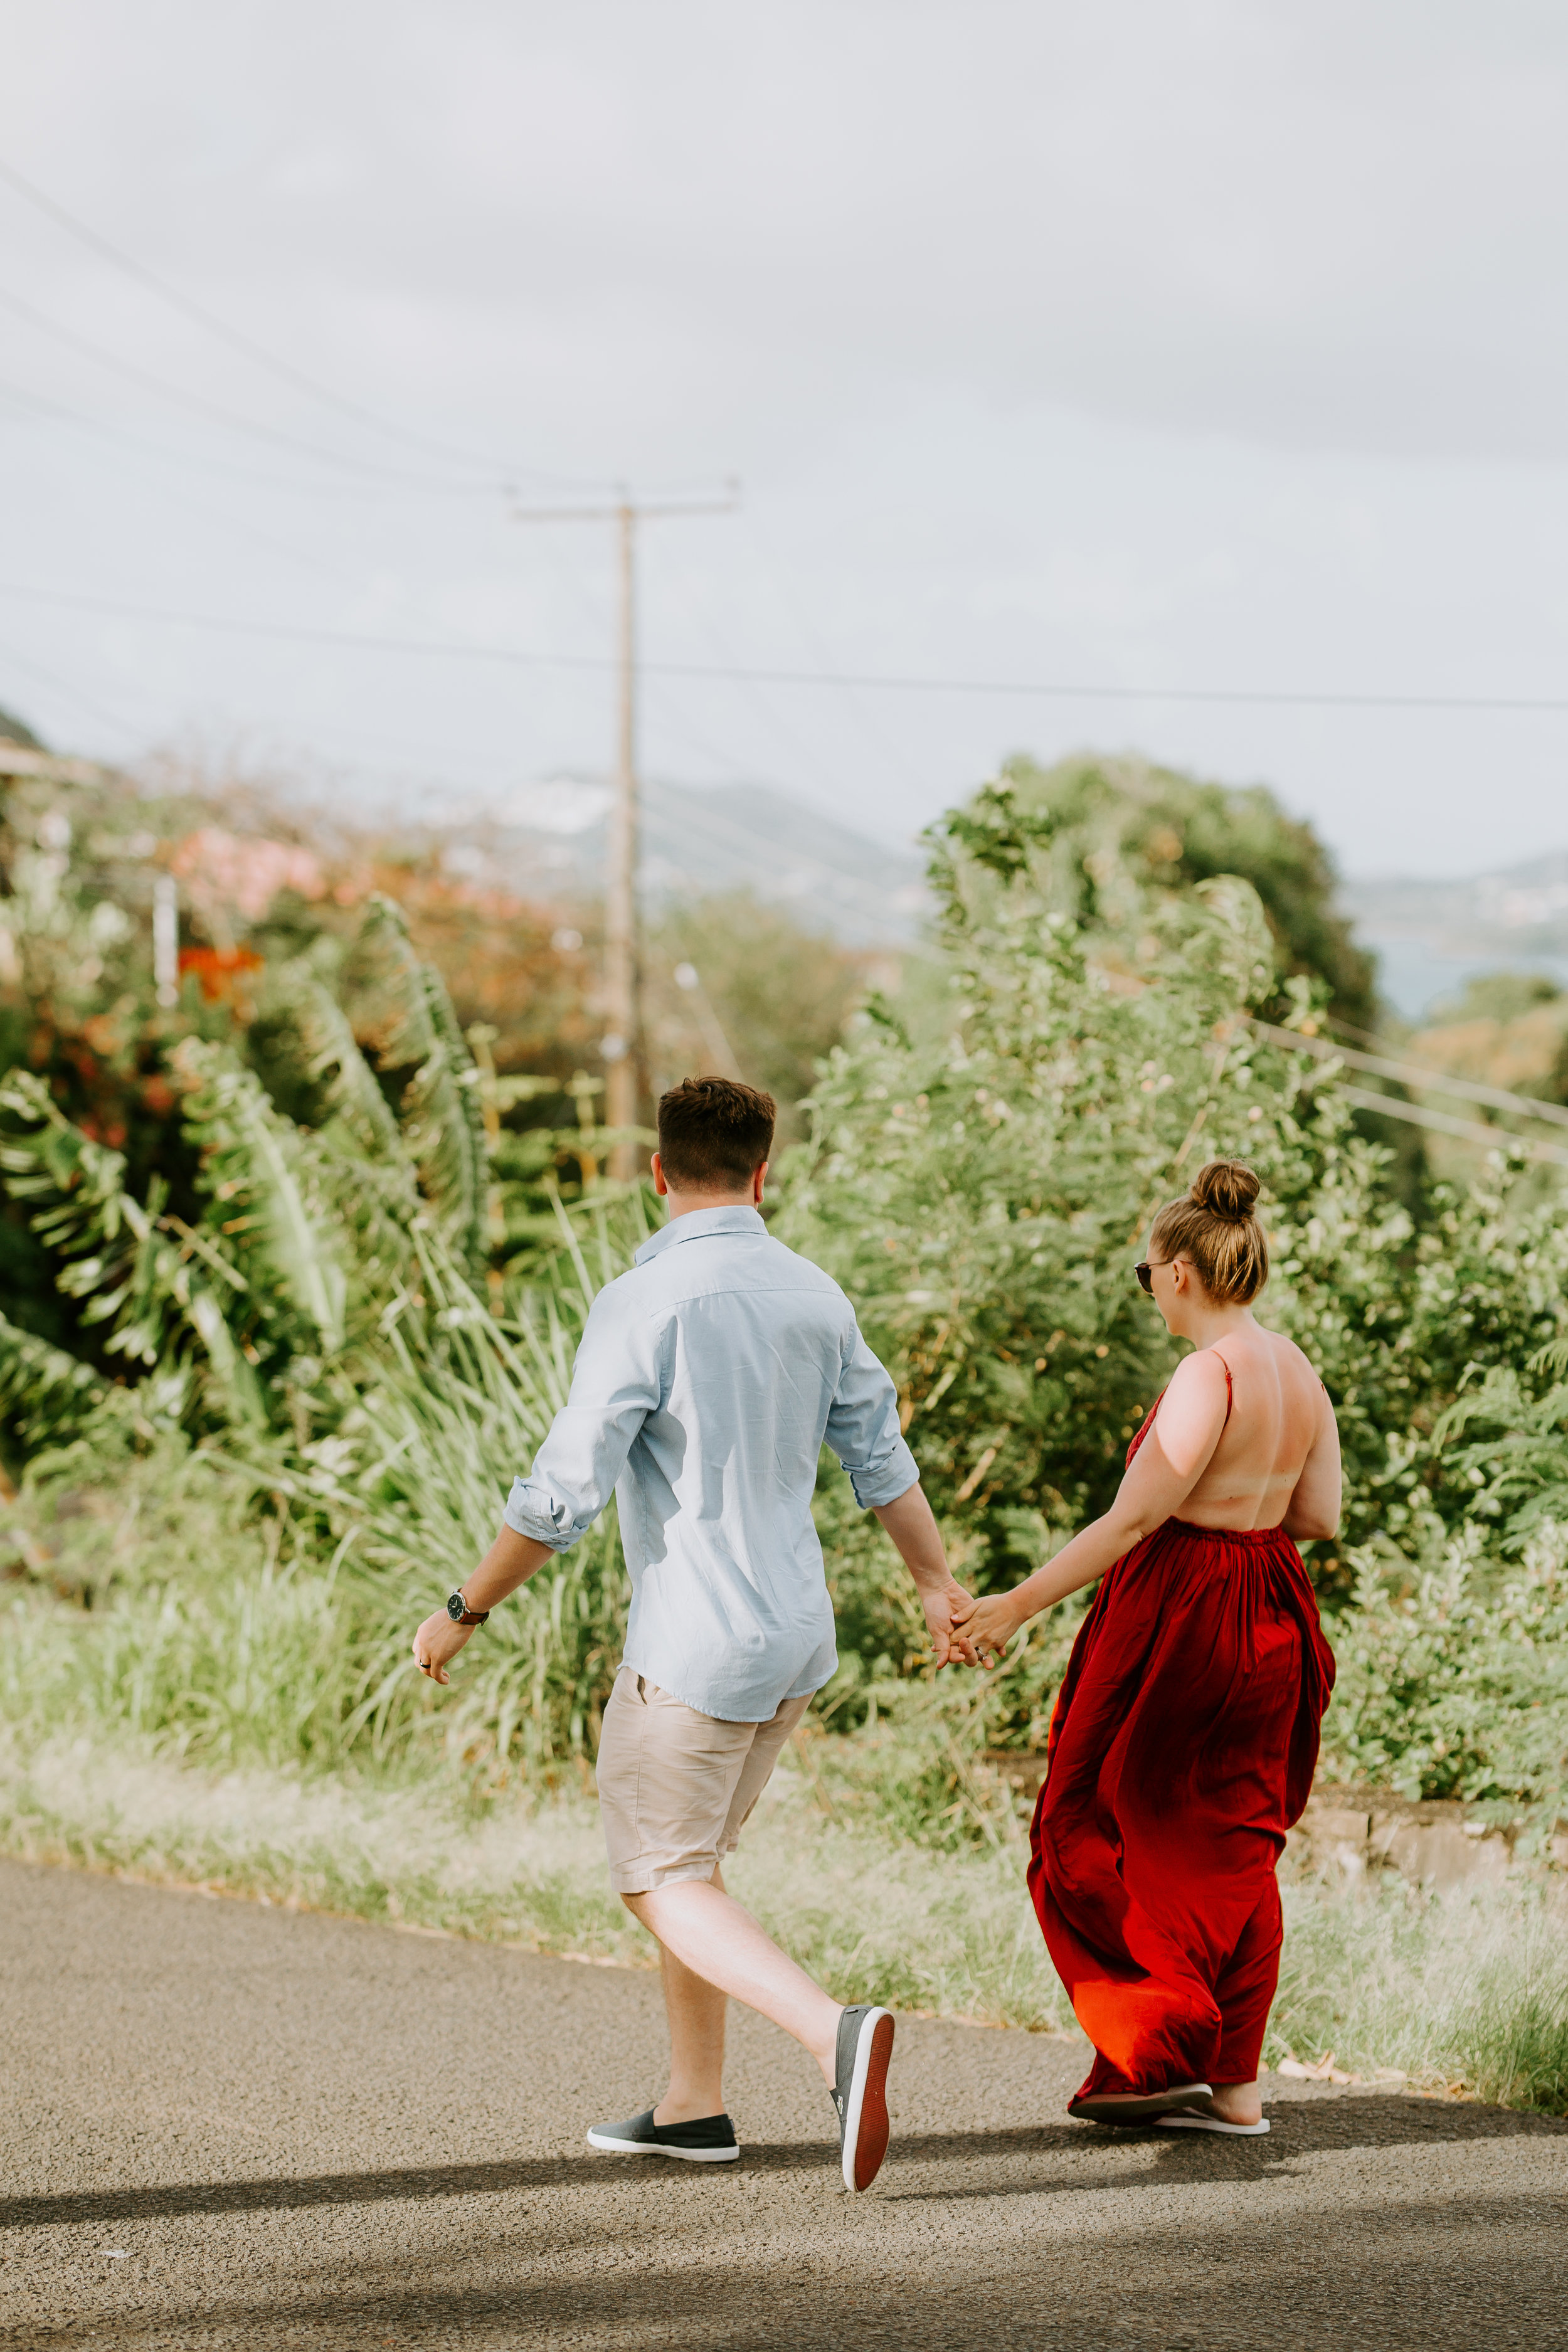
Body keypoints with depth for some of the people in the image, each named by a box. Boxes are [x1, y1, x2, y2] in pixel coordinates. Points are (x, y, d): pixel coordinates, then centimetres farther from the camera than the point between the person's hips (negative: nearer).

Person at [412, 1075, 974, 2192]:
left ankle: (837, 2033, -22)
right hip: (797, 1638, 7)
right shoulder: (814, 1295, 4)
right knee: (685, 1855, 20)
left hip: (695, 1643, -7)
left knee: (665, 1880, 0)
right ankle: (695, 2104, 24)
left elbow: (563, 1493, -18)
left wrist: (465, 1613, -5)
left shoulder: (645, 1304, -17)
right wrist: (938, 1585, 31)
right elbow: (882, 1455, 16)